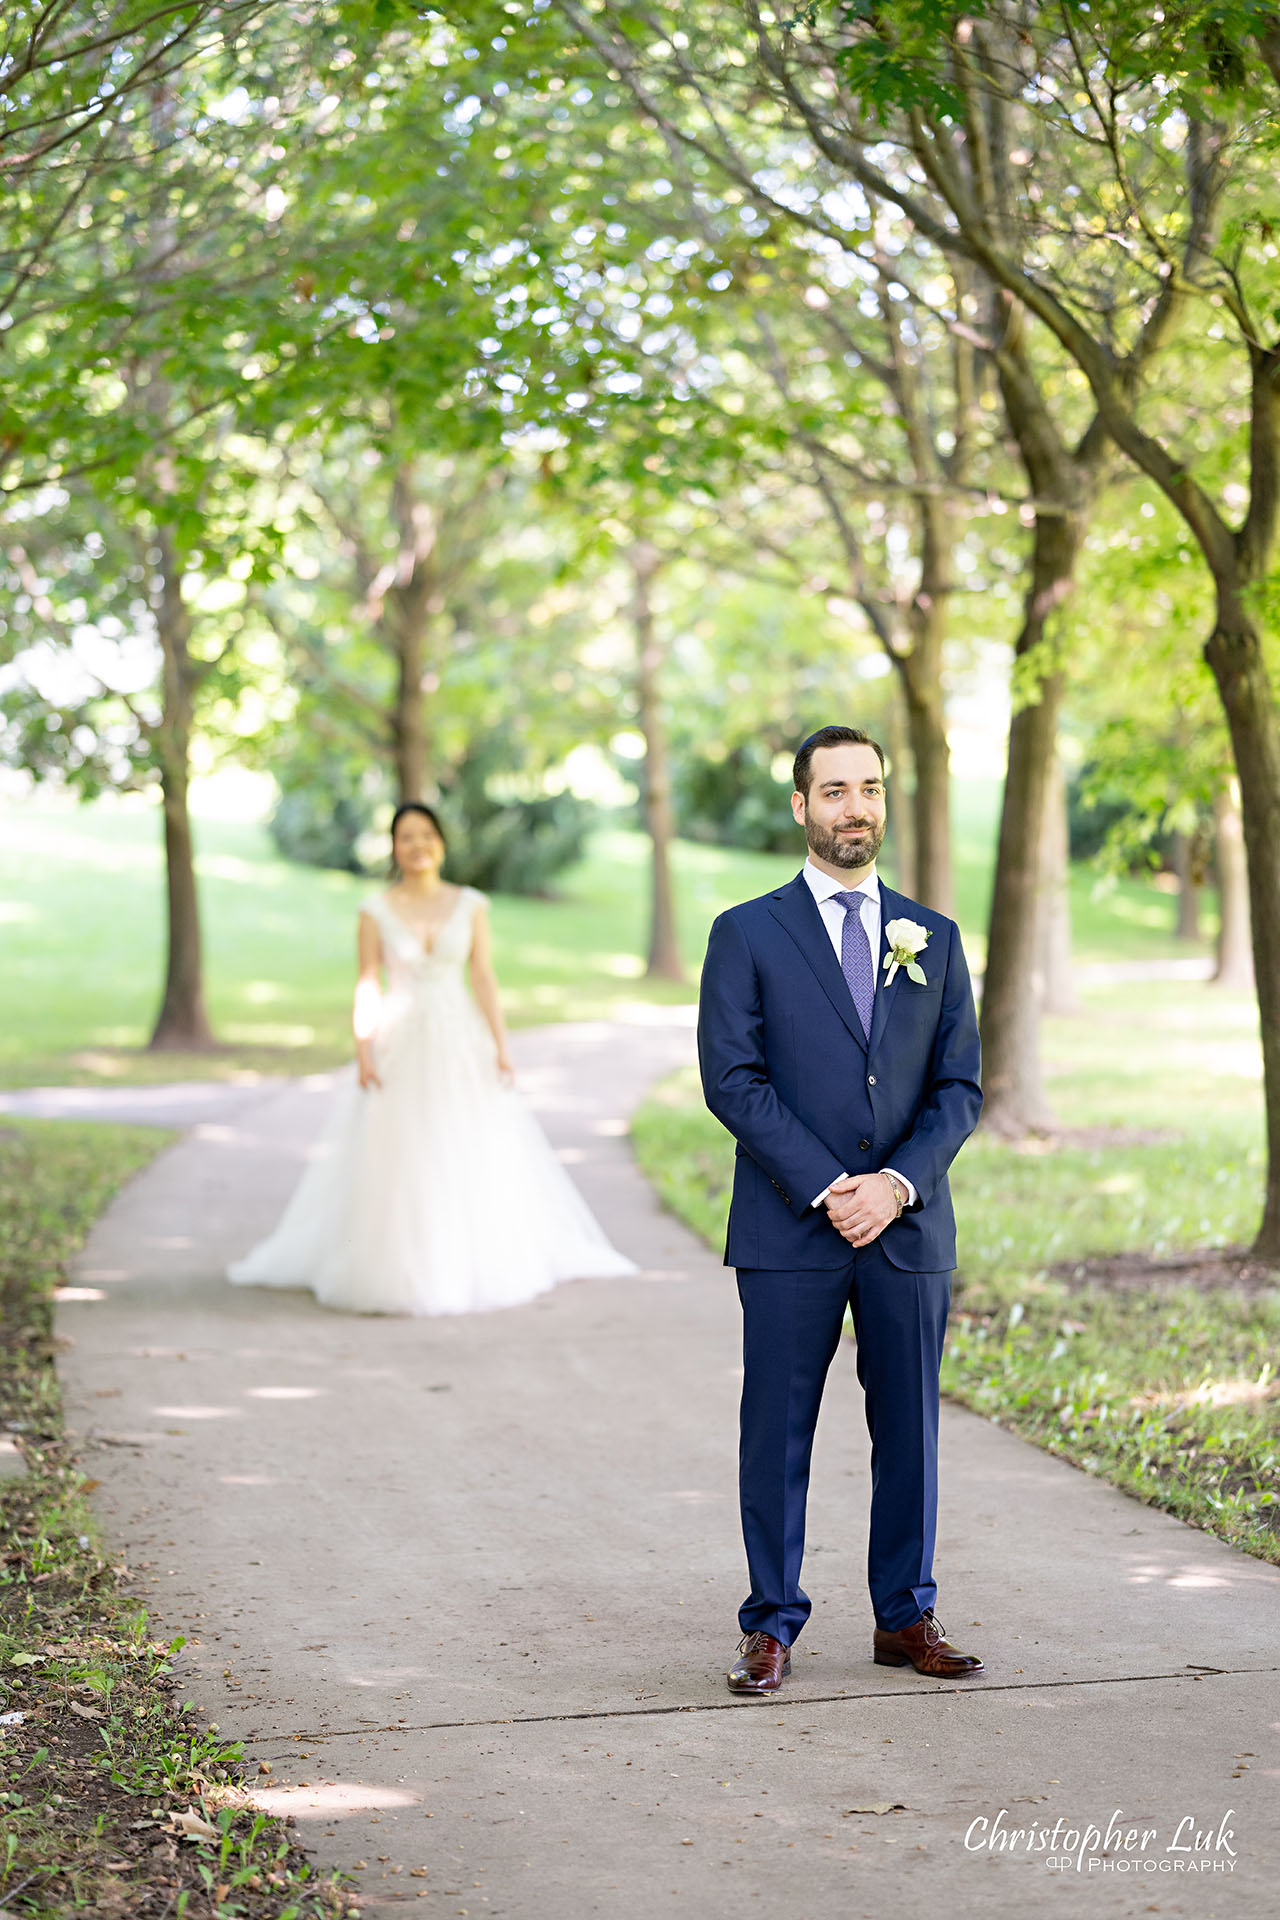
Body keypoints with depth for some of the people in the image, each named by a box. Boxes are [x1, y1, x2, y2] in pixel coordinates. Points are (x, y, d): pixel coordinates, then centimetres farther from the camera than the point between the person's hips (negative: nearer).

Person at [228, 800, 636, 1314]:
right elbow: (367, 986, -1)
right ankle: (397, 1268, 6)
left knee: (474, 1159, 4)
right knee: (395, 1160, -2)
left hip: (461, 1042, 1)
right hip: (400, 1044, -1)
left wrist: (500, 1045, -4)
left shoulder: (470, 905, 5)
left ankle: (478, 1262, 16)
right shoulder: (376, 911, 1)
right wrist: (363, 1050, -10)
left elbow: (483, 977, 2)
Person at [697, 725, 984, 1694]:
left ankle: (907, 1616, 19)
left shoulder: (934, 939, 11)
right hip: (790, 1230, -3)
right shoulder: (747, 933, 2)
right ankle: (772, 1624, 12)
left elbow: (960, 1087, 7)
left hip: (911, 1226, 3)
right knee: (778, 1430, 1)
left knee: (910, 1425, 7)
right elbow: (731, 1077, -6)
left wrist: (896, 1183, -9)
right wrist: (826, 1187, -13)